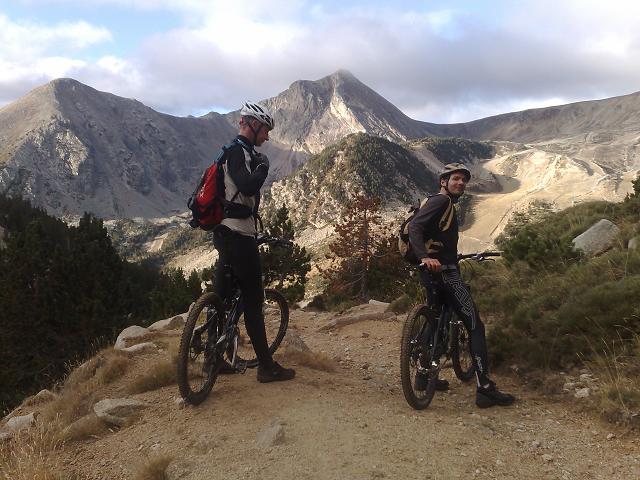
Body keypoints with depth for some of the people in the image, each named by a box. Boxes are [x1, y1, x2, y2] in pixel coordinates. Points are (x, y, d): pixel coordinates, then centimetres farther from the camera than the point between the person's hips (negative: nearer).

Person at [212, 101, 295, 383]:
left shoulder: (235, 151, 20)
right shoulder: (238, 152, -13)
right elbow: (248, 186, -30)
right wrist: (263, 166, -12)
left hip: (225, 232, 11)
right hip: (239, 234, -11)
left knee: (222, 296, 14)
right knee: (252, 299, -5)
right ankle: (266, 366, 2)